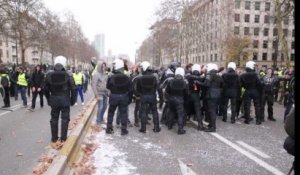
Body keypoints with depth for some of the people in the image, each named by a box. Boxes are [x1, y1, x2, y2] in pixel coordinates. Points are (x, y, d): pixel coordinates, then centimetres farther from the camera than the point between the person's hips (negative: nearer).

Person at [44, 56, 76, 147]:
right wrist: (72, 100, 2)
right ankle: (63, 139, 6)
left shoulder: (49, 75, -1)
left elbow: (46, 89, 4)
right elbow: (73, 89, -8)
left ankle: (54, 140, 17)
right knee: (65, 119, 4)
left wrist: (49, 100, 16)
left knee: (54, 120, 11)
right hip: (65, 100, -2)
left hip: (54, 100, 3)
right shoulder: (68, 76, -8)